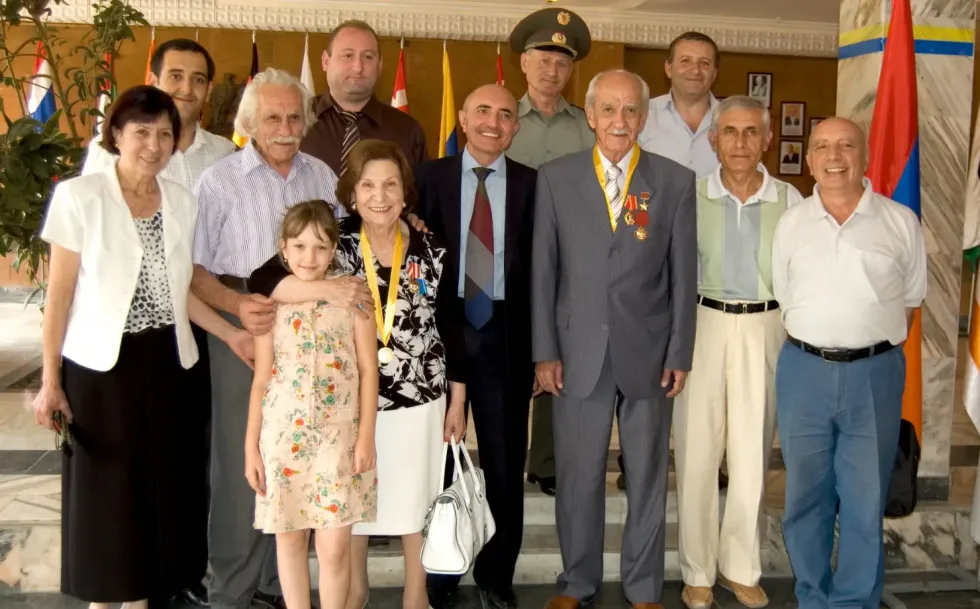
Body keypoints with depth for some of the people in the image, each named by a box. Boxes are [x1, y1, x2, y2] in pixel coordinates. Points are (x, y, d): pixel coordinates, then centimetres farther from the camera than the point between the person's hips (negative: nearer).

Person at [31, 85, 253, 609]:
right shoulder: (80, 196, -9)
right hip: (101, 364, -4)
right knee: (103, 488, 5)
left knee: (161, 483, 9)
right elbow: (60, 294, -7)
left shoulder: (182, 202, 5)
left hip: (165, 363, 4)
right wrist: (50, 379, -8)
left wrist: (229, 334, 2)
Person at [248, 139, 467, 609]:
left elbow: (450, 327, 4)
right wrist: (329, 288, -34)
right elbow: (262, 281, -20)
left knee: (416, 497, 13)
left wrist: (457, 402, 7)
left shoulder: (430, 250, -3)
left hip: (419, 399, 1)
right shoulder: (333, 244, -8)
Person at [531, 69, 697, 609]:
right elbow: (542, 271, 1)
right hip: (579, 352, 0)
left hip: (648, 352, 0)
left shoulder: (676, 181, 1)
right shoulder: (555, 178, 1)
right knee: (578, 475, 10)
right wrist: (544, 351, -2)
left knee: (647, 475, 11)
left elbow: (683, 276, 1)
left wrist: (680, 355, -1)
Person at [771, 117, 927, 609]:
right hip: (803, 371, 2)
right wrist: (812, 352, 4)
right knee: (805, 495, 11)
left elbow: (911, 298, 7)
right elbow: (784, 300, 11)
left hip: (875, 373, -1)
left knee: (865, 500, 6)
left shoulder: (900, 222, 1)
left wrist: (873, 349, 1)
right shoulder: (791, 223, 6)